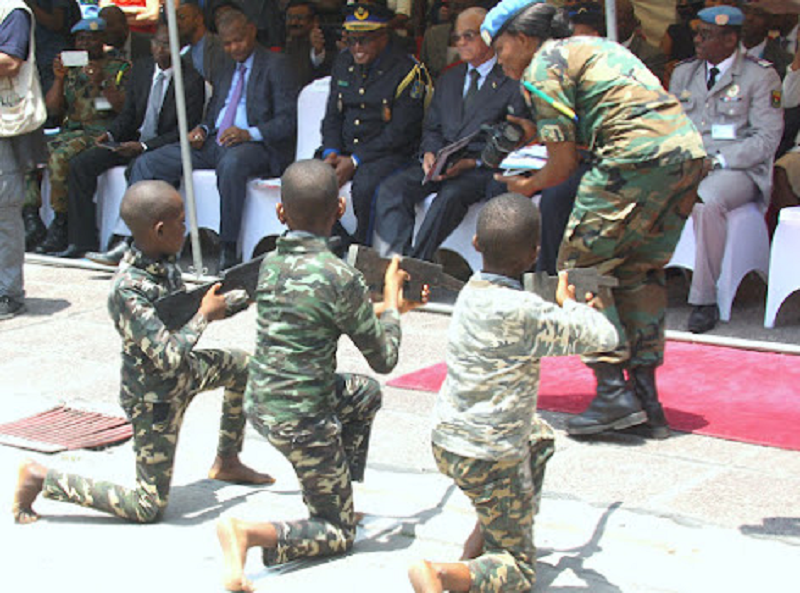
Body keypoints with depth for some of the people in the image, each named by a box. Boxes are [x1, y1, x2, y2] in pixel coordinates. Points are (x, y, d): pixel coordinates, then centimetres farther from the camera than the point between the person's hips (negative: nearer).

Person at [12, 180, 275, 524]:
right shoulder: (127, 289, -33)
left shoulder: (162, 260, -8)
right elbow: (169, 359, -34)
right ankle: (42, 479, 5)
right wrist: (205, 315, -21)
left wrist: (245, 296, 2)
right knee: (149, 509, -1)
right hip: (155, 397, -8)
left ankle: (227, 463, 34)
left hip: (183, 373, 8)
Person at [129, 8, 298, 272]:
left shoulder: (275, 65, 1)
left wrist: (250, 133, -22)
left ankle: (228, 250, -35)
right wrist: (203, 129, 7)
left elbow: (288, 120, -8)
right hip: (214, 142, 7)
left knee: (231, 163, -43)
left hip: (255, 145, -7)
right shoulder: (227, 68, 24)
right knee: (147, 164, -6)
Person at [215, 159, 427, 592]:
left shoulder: (271, 263, 1)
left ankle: (335, 499, 32)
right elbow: (384, 360, -9)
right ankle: (250, 534, -13)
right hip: (303, 422, -7)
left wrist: (387, 307, 22)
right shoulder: (340, 278, -20)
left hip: (259, 405, 7)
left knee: (366, 394, 31)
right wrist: (391, 303, 8)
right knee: (339, 534, 11)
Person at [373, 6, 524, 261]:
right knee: (390, 188, -21)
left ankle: (416, 262, -33)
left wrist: (472, 163, -16)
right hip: (440, 161, 6)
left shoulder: (512, 82, 2)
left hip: (482, 166, -6)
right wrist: (429, 153, -2)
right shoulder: (449, 79, 23)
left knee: (452, 194, -37)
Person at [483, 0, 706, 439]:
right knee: (640, 272, 16)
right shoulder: (590, 46, 29)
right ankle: (646, 397, 15)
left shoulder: (543, 66, 3)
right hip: (688, 146, 9)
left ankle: (613, 391, -4)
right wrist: (538, 132, 35)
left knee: (580, 268, 2)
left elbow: (564, 163, 1)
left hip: (638, 156, -9)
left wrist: (528, 186, 19)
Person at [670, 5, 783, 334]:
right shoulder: (683, 73, 18)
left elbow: (767, 139, -6)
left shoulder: (760, 76, 0)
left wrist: (717, 160, -16)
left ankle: (704, 300, -29)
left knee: (707, 203, -38)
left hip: (738, 169, -5)